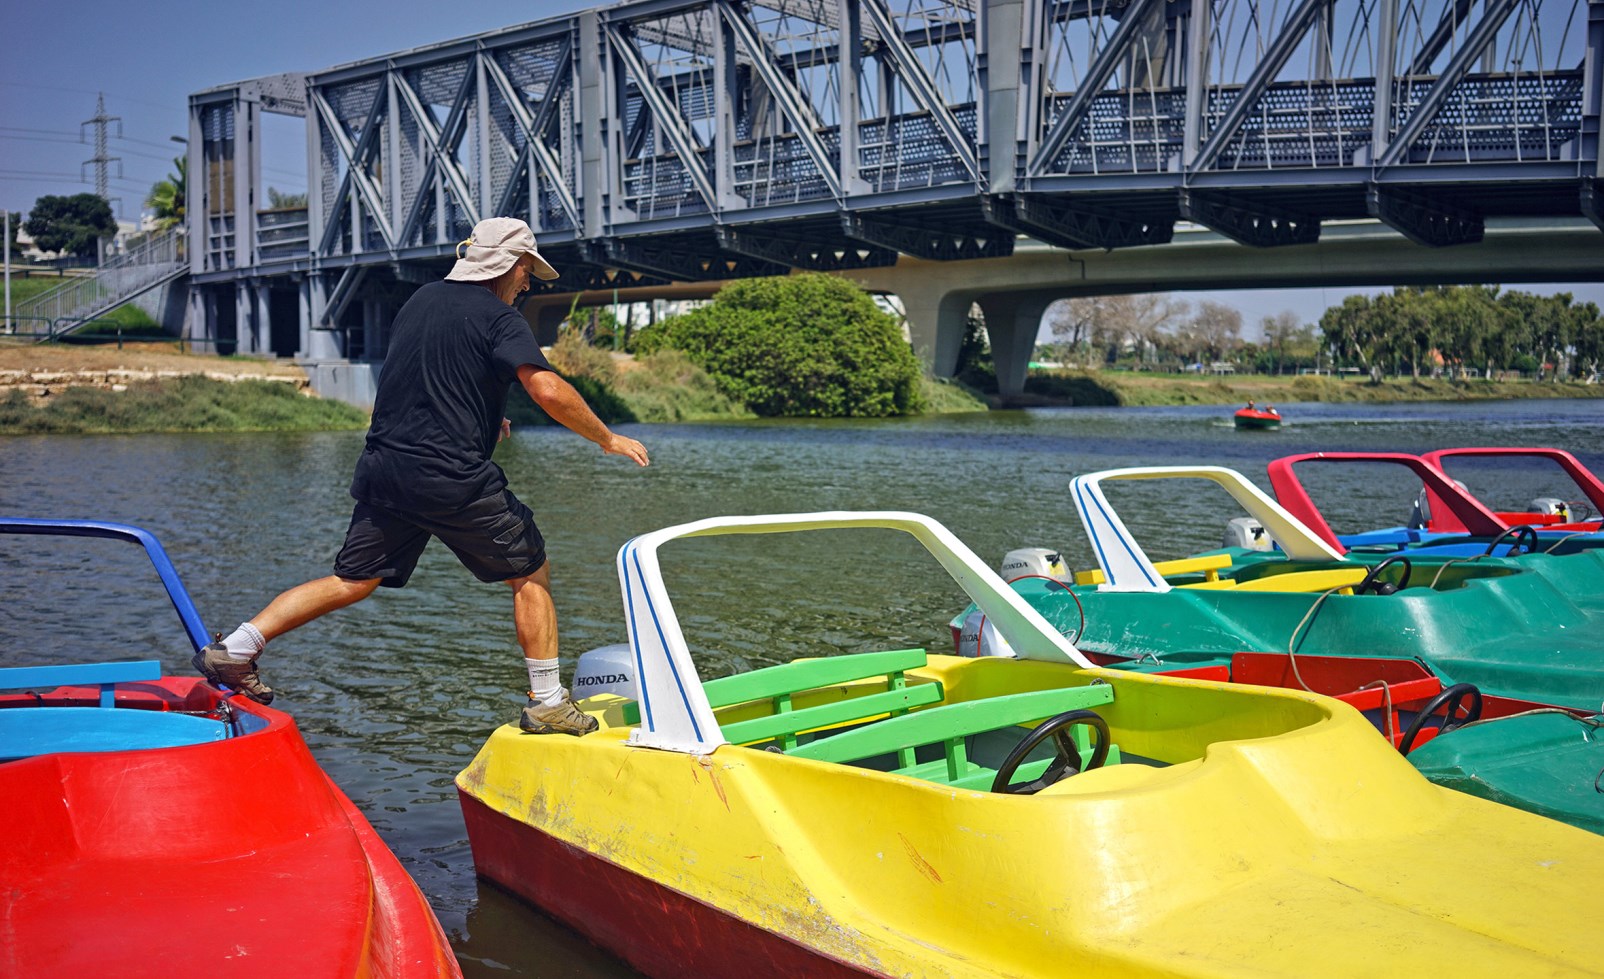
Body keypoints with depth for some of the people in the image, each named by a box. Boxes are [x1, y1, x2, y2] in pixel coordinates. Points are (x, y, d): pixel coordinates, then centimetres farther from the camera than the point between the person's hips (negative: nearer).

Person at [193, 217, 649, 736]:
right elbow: (549, 391, -20)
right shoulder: (498, 318, -7)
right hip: (453, 480, -7)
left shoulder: (421, 300, 16)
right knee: (531, 573, 8)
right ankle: (546, 704, 8)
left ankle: (233, 649, 10)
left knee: (351, 582, 16)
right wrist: (607, 439, -8)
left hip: (383, 467, 7)